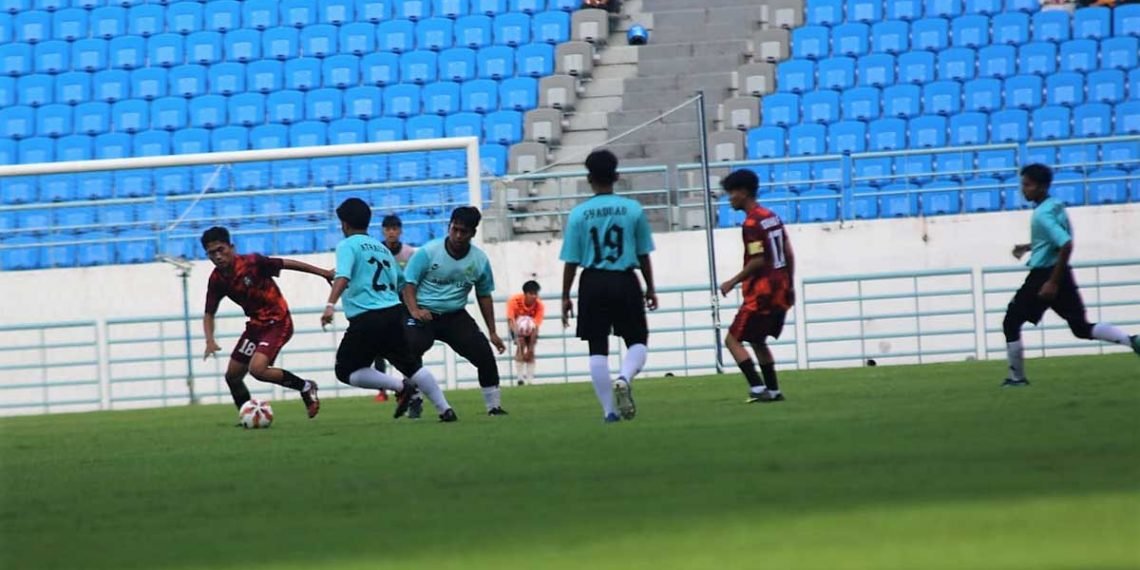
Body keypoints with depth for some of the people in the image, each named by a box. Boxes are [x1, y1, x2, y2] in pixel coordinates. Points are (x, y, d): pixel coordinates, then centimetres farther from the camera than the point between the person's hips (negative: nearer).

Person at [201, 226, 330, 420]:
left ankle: (305, 387, -5)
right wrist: (210, 341, -16)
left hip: (278, 323, -7)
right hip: (256, 324, 7)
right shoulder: (217, 280, -6)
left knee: (257, 368, -25)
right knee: (232, 375, 8)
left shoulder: (252, 263, -21)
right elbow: (209, 314, 3)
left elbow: (288, 264, -11)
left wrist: (323, 273, -6)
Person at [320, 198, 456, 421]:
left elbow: (343, 277, -19)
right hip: (394, 313, 7)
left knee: (346, 371, 4)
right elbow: (402, 283, 22)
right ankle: (445, 409, 8)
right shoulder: (381, 248, 20)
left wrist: (330, 305, -30)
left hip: (366, 319, -7)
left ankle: (401, 387, -7)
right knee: (412, 365, 15)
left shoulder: (347, 245, -1)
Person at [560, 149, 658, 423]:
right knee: (637, 341, 10)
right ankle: (625, 379, -22)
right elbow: (643, 255, 4)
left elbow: (571, 261, -1)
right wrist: (650, 288, 17)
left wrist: (566, 297, 8)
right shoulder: (633, 210, -1)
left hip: (593, 285, 0)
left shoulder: (578, 214, -2)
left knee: (598, 349, 6)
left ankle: (609, 410, 4)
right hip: (625, 281, 0)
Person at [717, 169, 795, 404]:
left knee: (733, 339, -3)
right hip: (781, 291, 9)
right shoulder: (772, 217, 12)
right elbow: (789, 255, 14)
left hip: (761, 291, -9)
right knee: (758, 340, 21)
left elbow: (758, 261, -21)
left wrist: (733, 282, -12)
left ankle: (757, 387, -14)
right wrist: (790, 286, 21)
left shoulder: (752, 223, -15)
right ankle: (773, 390, 18)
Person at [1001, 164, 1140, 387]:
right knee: (1082, 327, 8)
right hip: (1062, 275, 9)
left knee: (1011, 323, 6)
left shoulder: (1042, 215, -19)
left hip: (1044, 276, -9)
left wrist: (1053, 282, -26)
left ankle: (1016, 377, 10)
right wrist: (1029, 247, 23)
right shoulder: (1055, 206, 9)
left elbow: (1066, 245, -28)